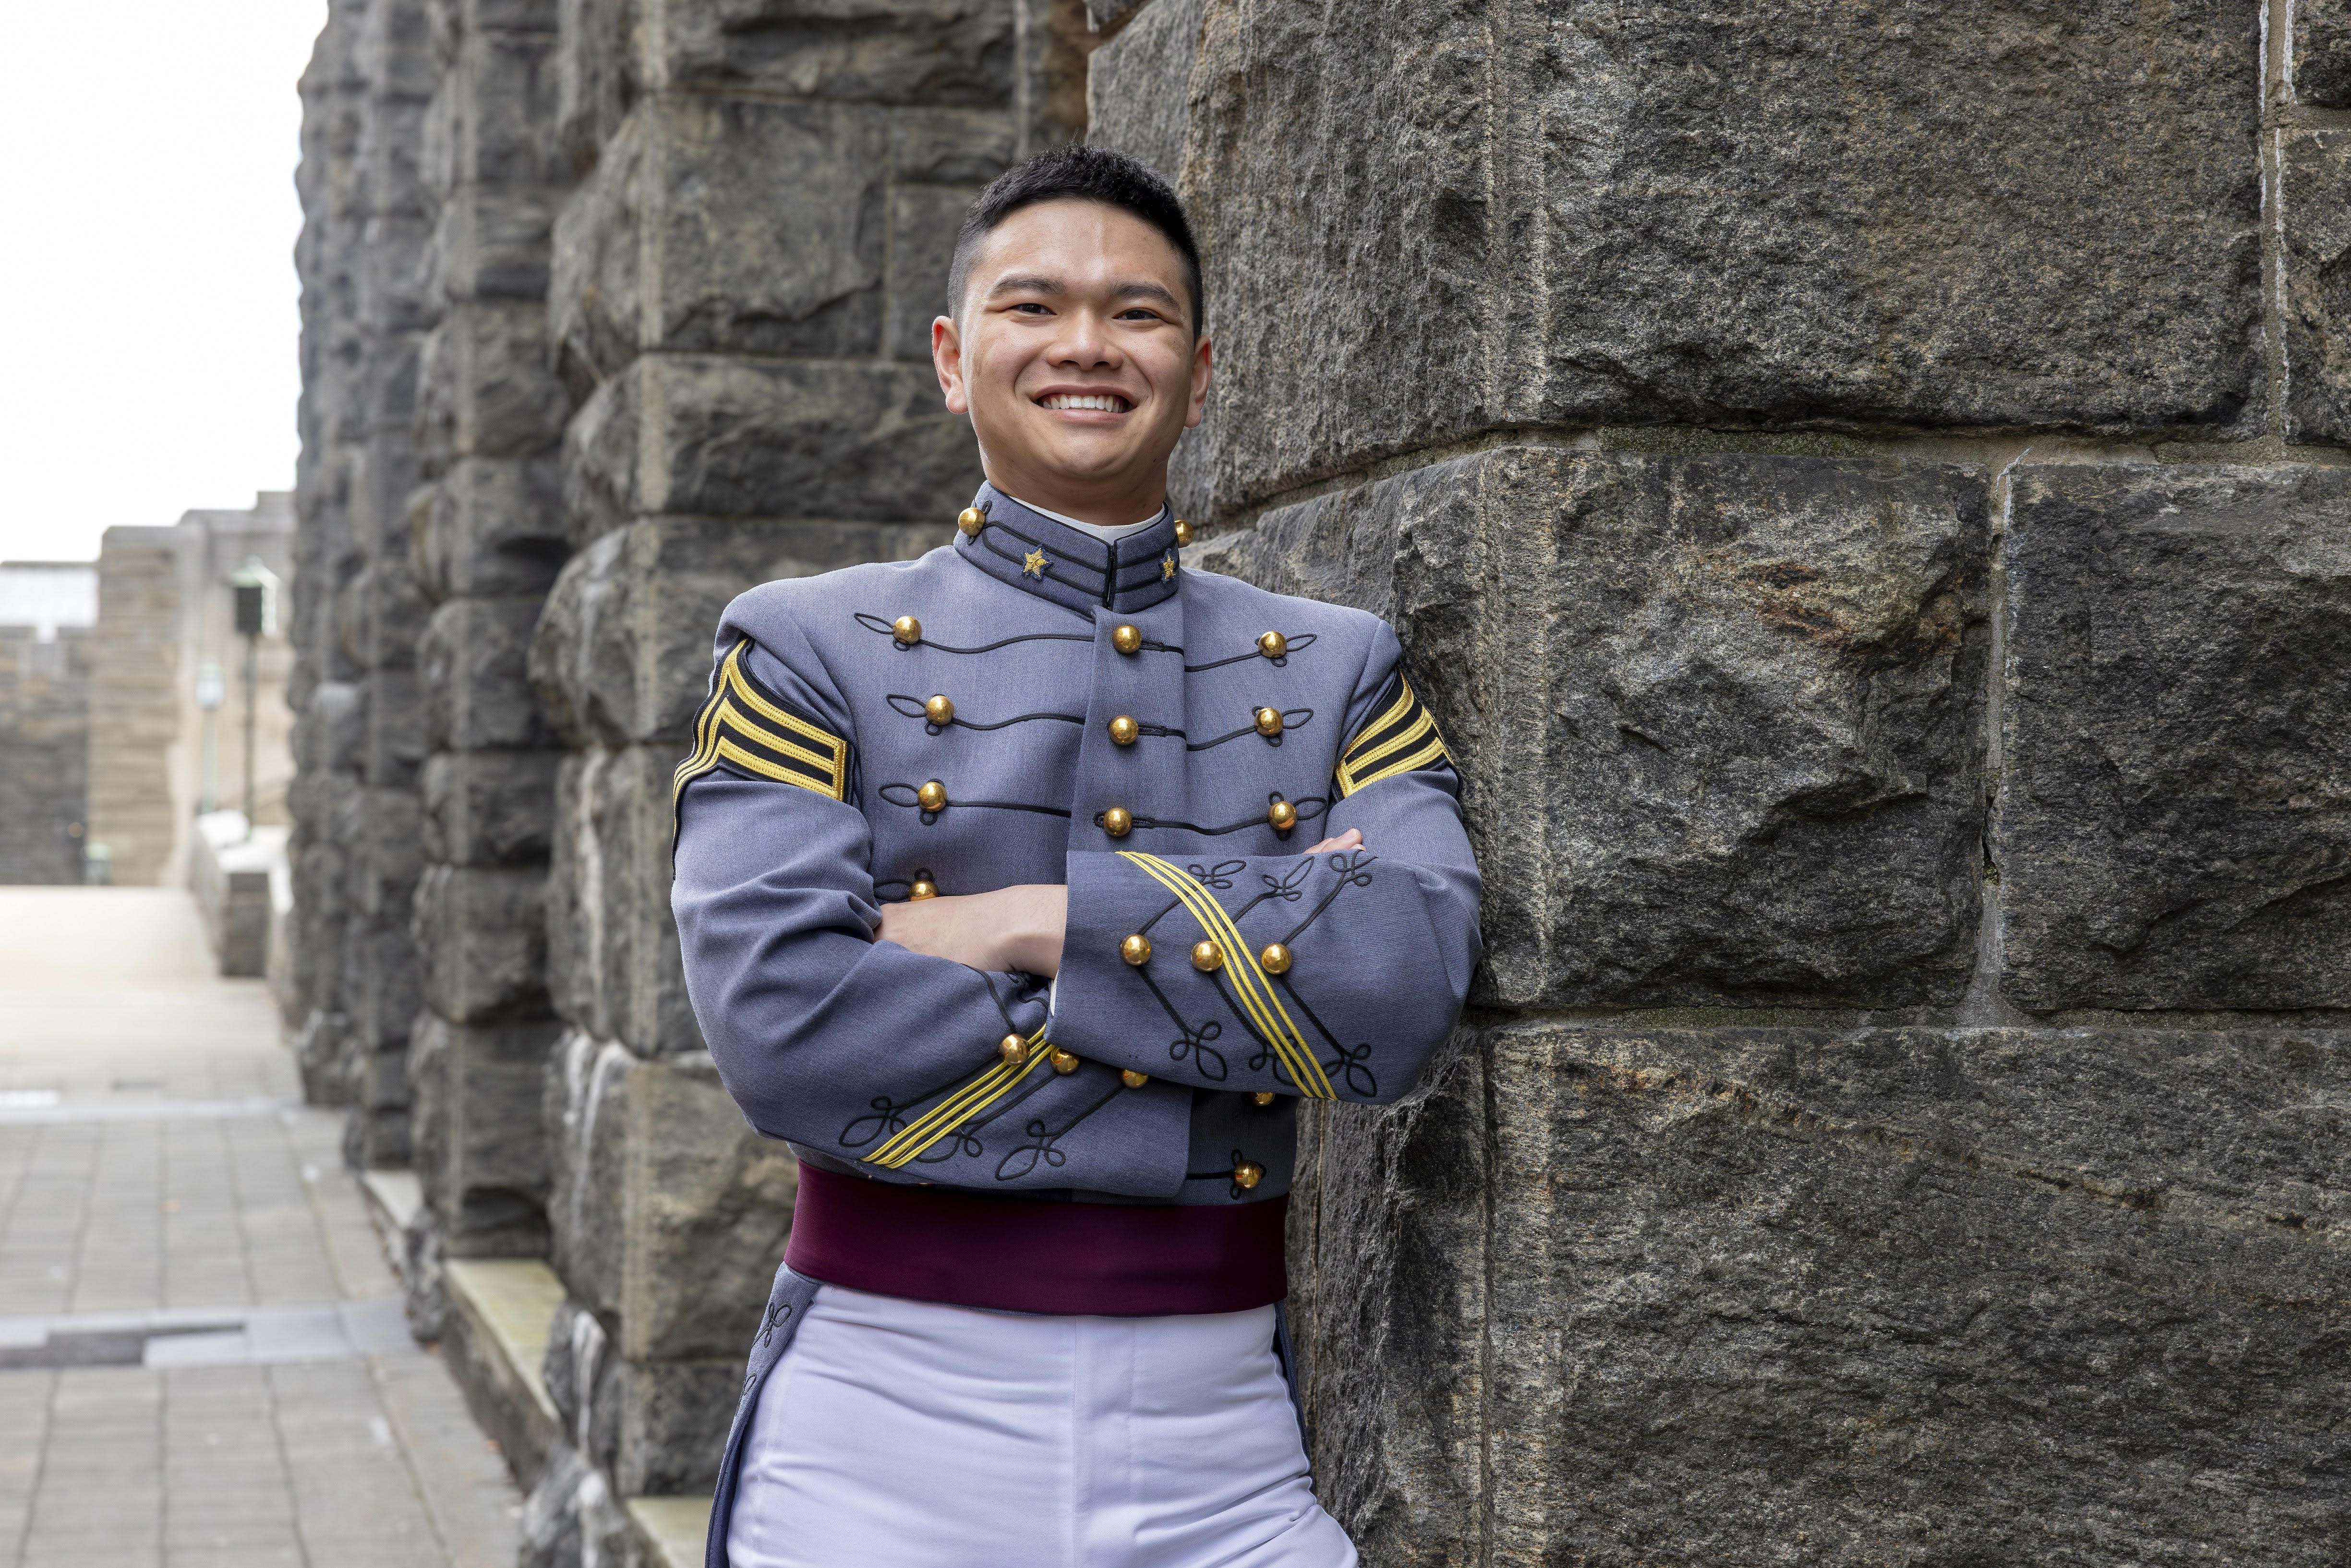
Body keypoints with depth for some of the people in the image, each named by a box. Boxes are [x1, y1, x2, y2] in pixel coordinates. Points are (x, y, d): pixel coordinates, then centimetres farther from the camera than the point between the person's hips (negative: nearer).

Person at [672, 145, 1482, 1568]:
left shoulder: (1339, 672, 8)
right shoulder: (808, 650, 2)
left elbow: (1407, 990, -10)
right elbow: (781, 1025, -14)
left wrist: (1033, 923, -14)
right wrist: (1241, 987, -11)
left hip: (1218, 1446, 2)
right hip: (890, 1421, -1)